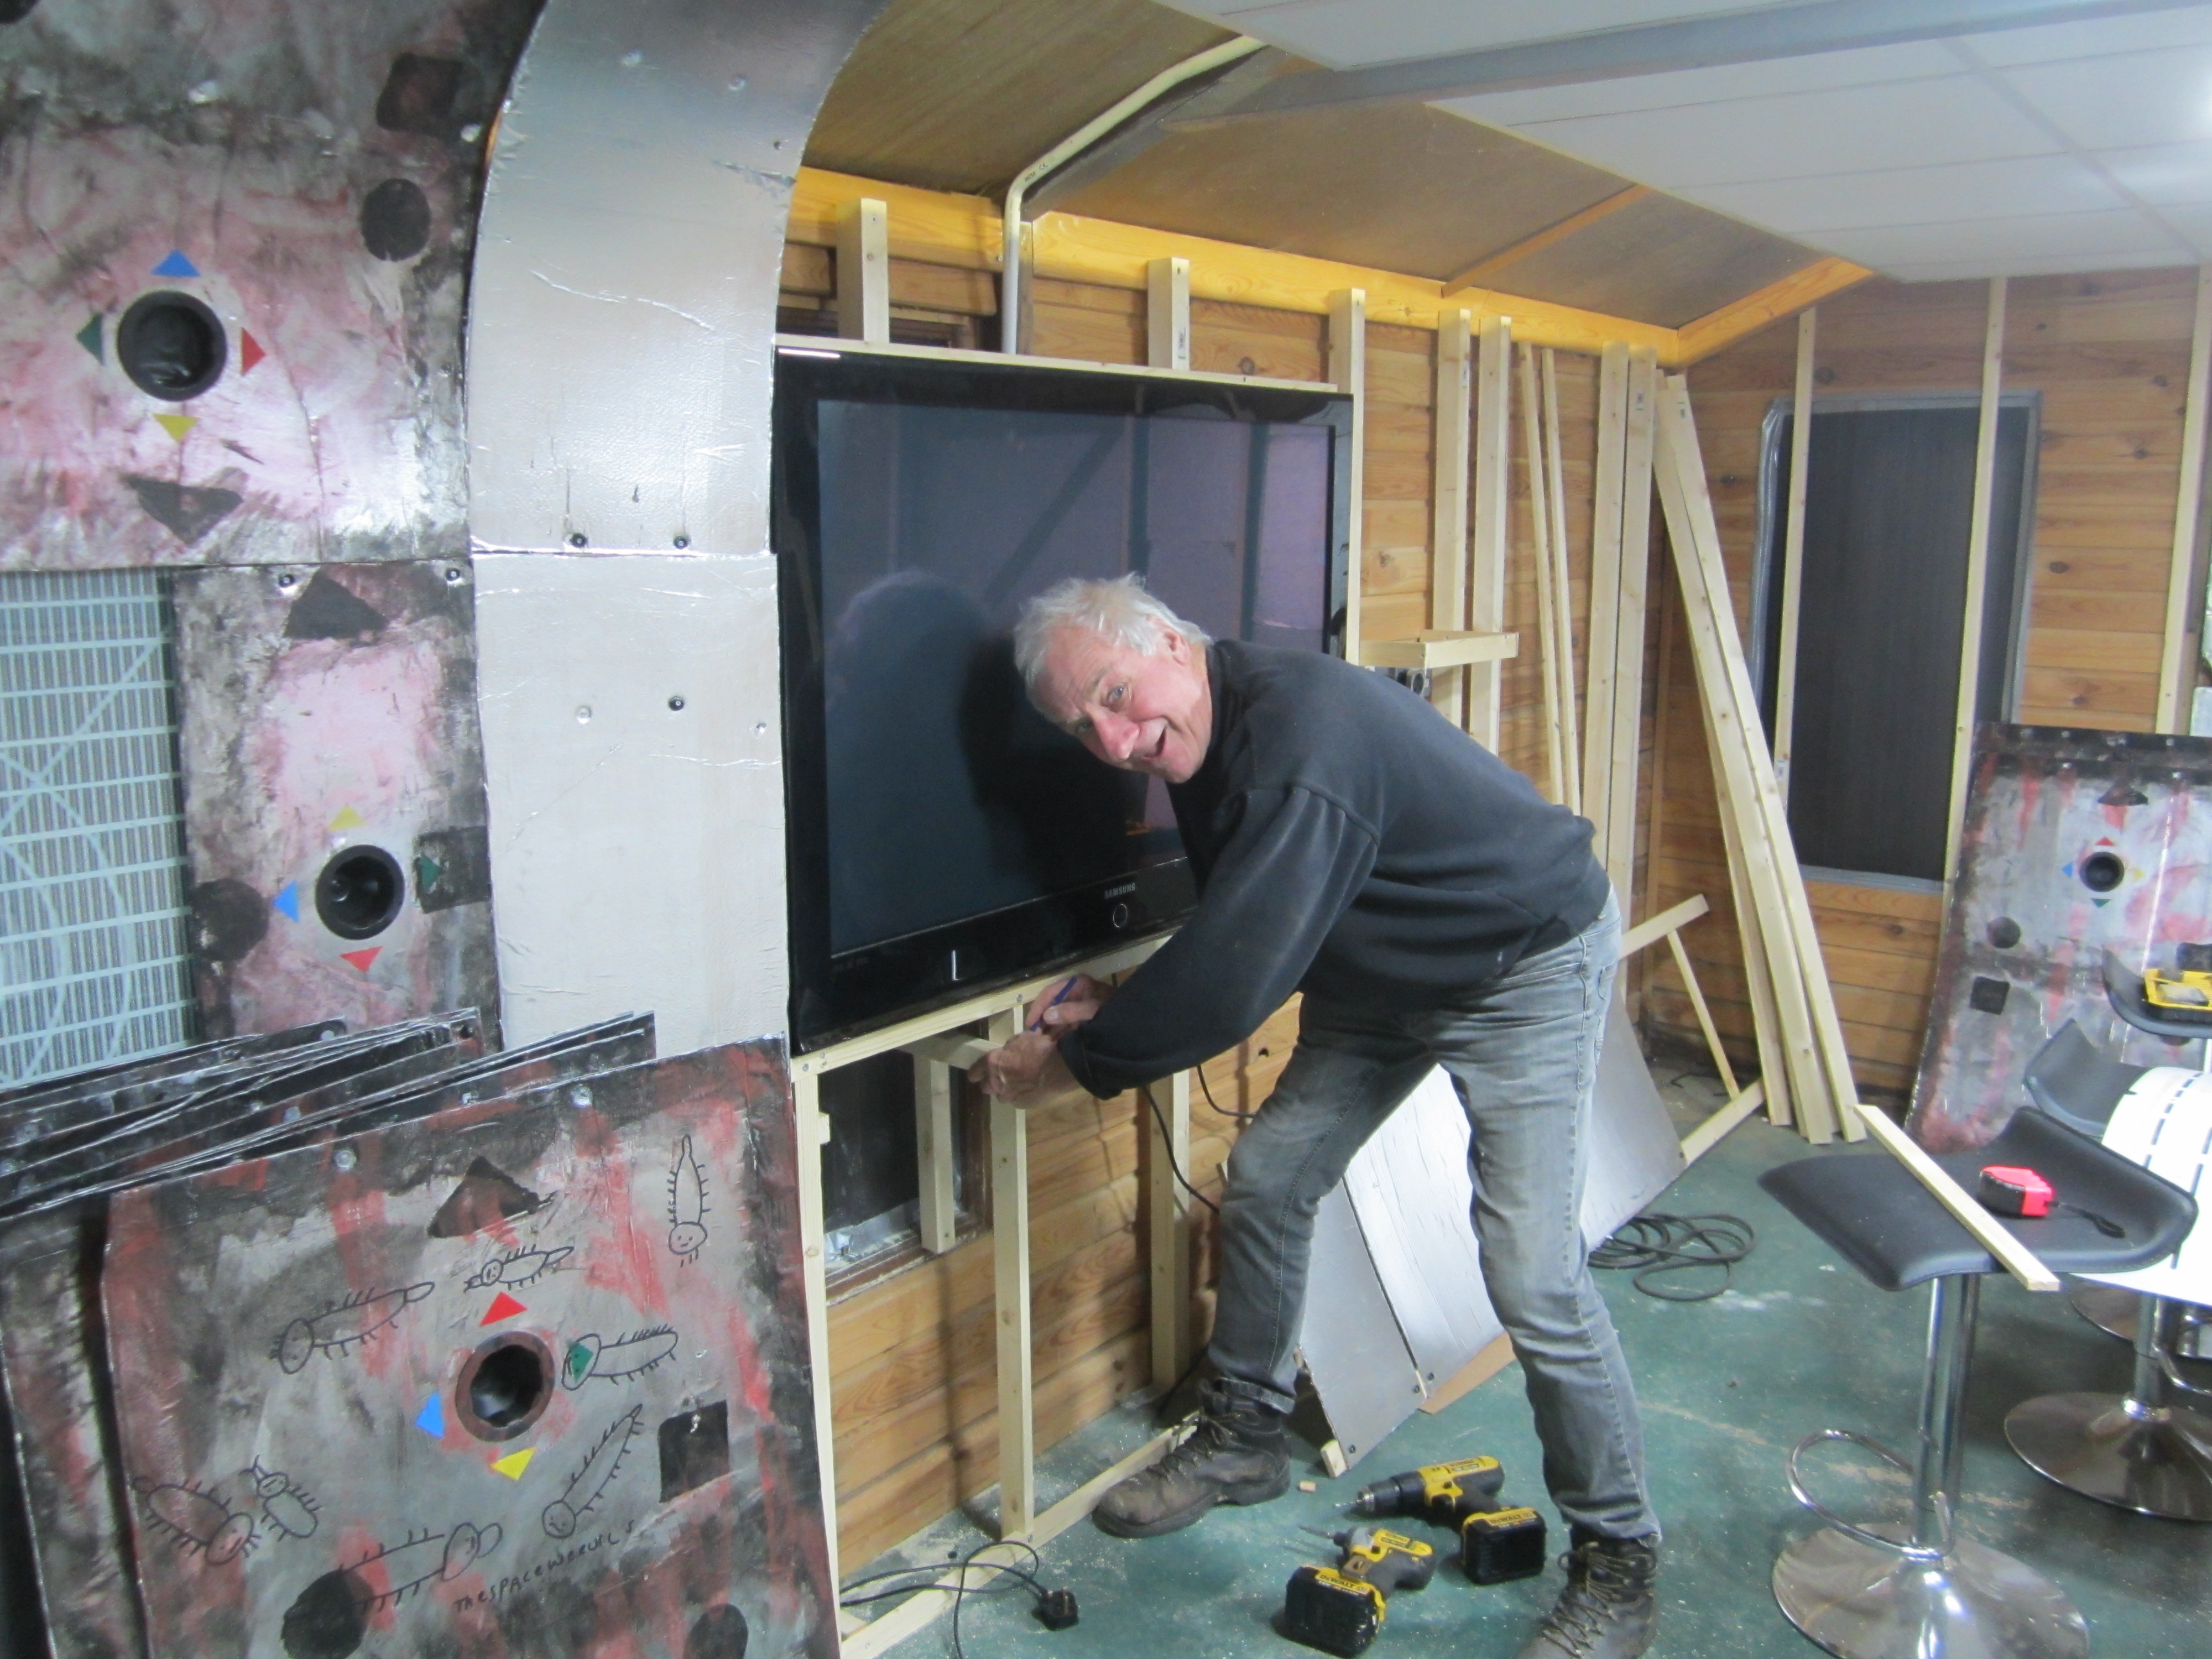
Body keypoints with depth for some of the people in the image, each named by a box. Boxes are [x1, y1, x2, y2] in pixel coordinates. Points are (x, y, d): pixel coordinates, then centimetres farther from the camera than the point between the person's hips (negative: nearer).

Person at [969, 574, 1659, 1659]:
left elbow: (1230, 985, -35)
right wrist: (1118, 1005, -8)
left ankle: (1616, 1562, 10)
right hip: (1383, 978, 9)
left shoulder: (1301, 737, -35)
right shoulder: (1206, 743, -4)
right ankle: (1244, 1437, 28)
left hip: (1526, 969, -9)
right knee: (1267, 1177, 8)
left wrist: (1072, 1061, -23)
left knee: (1532, 1277, -12)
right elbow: (1235, 938, 7)